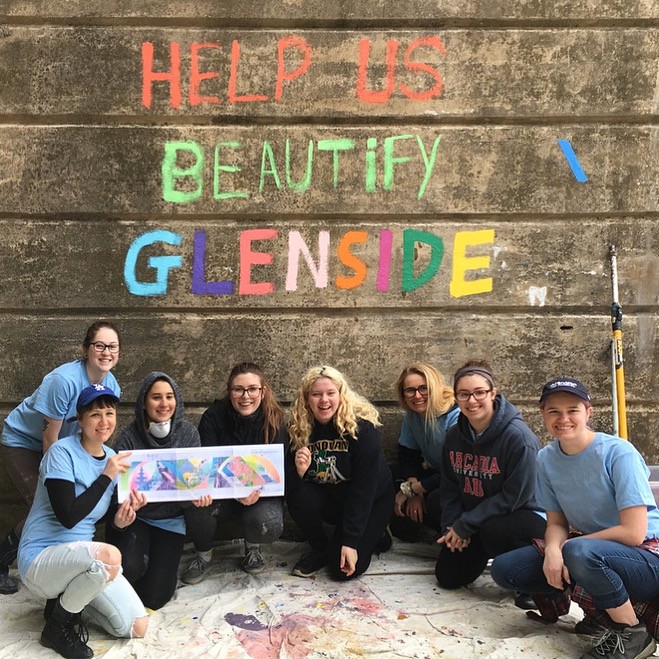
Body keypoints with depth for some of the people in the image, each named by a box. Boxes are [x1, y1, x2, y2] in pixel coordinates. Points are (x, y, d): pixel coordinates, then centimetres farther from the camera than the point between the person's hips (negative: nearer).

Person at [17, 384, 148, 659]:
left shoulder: (114, 459, 4)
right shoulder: (62, 452, -16)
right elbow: (67, 517, -26)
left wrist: (120, 520, -8)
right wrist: (106, 476, -22)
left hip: (81, 557, 7)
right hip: (40, 559, -7)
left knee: (138, 627, -2)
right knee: (110, 556, -37)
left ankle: (65, 598, 16)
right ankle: (58, 626, -9)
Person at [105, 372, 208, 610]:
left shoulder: (188, 434, -6)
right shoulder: (129, 437, -11)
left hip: (170, 519, 1)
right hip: (134, 518, -1)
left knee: (154, 596, -6)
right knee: (130, 567, -29)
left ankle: (161, 560, 27)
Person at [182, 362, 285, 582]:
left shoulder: (273, 421, -9)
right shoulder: (213, 417, -11)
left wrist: (257, 491, -36)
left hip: (261, 493, 0)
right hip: (219, 491, 0)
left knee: (269, 526, -32)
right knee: (199, 507, -33)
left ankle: (252, 546, 9)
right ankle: (203, 553, 1)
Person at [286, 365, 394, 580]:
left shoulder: (361, 426, -25)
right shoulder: (299, 429, -12)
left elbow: (364, 487, -25)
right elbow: (288, 486, -12)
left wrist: (351, 542, -28)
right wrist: (299, 472, -37)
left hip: (372, 500, -3)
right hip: (329, 499, 4)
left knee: (344, 569, -19)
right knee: (297, 498, -28)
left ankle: (375, 535, 13)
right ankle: (321, 549, 0)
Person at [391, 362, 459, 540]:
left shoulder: (456, 417, -26)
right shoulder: (411, 416, -2)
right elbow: (407, 455, 3)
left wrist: (411, 489, -23)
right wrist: (413, 487, -18)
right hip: (435, 472, 7)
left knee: (437, 499, -36)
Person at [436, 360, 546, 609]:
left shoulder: (518, 436, -24)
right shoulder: (454, 436, -2)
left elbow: (514, 495, -23)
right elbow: (450, 488, 6)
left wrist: (465, 525, -20)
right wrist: (452, 528, -9)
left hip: (525, 515, -6)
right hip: (475, 520, 6)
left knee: (494, 531, -38)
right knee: (448, 576, 0)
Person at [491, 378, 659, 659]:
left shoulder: (618, 453, -20)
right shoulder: (547, 459, -2)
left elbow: (633, 532, -22)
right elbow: (557, 523, 2)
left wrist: (565, 546, -16)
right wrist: (553, 549, -22)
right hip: (591, 547, 6)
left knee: (579, 552, -38)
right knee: (503, 569, -8)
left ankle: (631, 633, -11)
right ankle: (597, 604, 4)